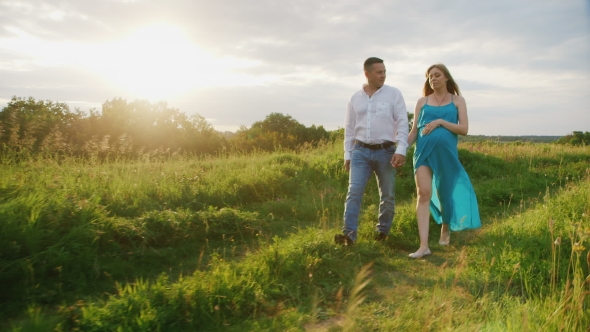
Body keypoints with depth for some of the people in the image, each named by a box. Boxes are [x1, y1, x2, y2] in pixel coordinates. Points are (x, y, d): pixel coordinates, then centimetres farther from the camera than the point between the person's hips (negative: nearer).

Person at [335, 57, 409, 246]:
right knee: (354, 191, -10)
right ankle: (349, 233, -11)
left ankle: (383, 232, 24)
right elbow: (349, 128, 12)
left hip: (385, 151, -1)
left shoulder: (393, 94, 0)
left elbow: (402, 123, -5)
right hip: (361, 151, 2)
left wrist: (401, 150, -16)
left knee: (387, 195, 8)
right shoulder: (355, 98, 9)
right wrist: (347, 154, 8)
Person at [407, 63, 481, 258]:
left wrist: (440, 121, -14)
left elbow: (464, 129, -2)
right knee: (424, 193, -13)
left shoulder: (457, 100, 7)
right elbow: (414, 131, 8)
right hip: (424, 151, 0)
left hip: (446, 152, 0)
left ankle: (446, 230, 39)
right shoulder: (422, 101, 10)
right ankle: (423, 245, -16)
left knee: (445, 193, 12)